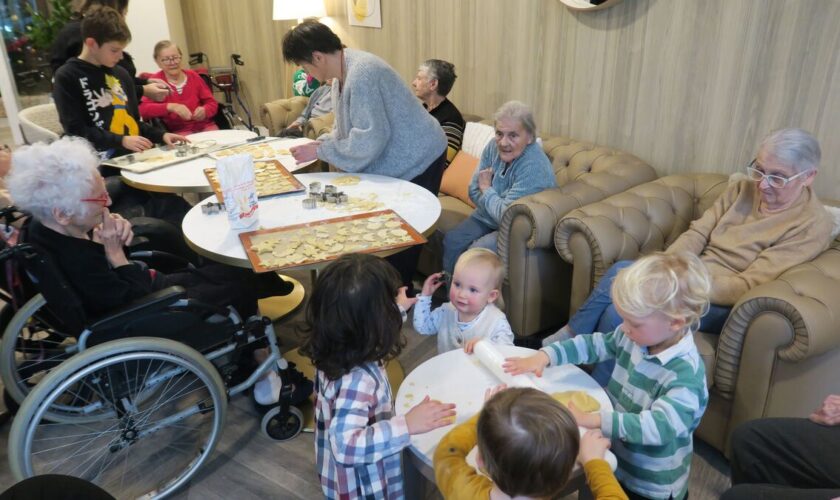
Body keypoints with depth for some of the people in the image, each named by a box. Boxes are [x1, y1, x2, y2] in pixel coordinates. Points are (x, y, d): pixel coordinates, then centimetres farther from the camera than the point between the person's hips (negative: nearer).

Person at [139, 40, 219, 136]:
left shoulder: (193, 76, 12)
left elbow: (212, 103, 12)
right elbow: (143, 109, -11)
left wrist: (204, 110, -12)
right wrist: (170, 106, -26)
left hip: (205, 126, 3)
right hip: (179, 132, -3)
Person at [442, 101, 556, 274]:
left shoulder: (534, 168, -29)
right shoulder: (494, 147, -7)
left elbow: (506, 216, -29)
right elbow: (474, 192, -1)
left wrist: (487, 189, -14)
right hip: (490, 217, 7)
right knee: (451, 240, -6)